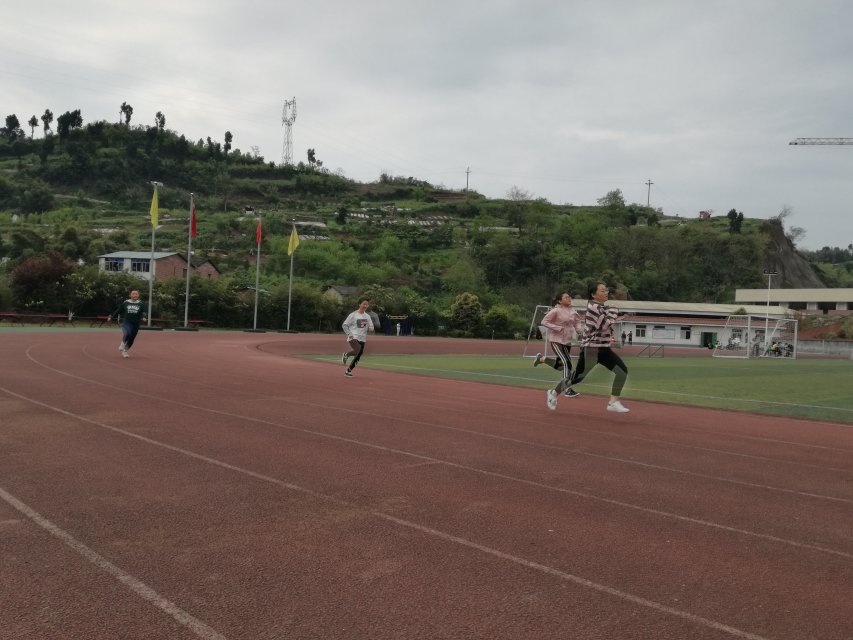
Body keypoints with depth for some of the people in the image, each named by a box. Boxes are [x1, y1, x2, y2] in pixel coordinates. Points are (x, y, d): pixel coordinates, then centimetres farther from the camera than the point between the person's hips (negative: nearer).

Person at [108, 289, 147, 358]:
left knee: (131, 339, 7)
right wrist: (111, 316, 7)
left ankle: (125, 351, 30)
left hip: (136, 324, 2)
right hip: (126, 322, -1)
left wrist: (144, 317, -28)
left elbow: (145, 311, -8)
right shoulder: (125, 303, 5)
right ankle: (123, 344, -1)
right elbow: (118, 310, 12)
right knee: (127, 333, -30)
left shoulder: (141, 304, 2)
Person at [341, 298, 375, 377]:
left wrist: (370, 328, -11)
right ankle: (345, 354, -2)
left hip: (362, 339, 6)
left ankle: (348, 371, 20)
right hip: (353, 337, -6)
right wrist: (349, 334, -12)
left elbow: (371, 328, 13)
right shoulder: (353, 315, -4)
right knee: (357, 350, -32)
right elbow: (344, 325, -2)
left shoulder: (367, 316, 11)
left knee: (358, 356, 4)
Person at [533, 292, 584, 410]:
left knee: (560, 366, 13)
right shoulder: (556, 311, -11)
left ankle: (542, 359, 36)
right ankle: (567, 389, -17)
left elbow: (577, 322, 18)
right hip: (556, 340, -7)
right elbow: (544, 322, -11)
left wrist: (579, 330, -4)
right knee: (567, 363, -18)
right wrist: (558, 328, -20)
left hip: (567, 341, 7)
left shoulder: (572, 311, 8)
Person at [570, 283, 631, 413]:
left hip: (604, 349, 8)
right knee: (577, 377, 0)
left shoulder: (604, 307, 11)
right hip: (591, 349, -8)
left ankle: (613, 402, 2)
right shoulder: (593, 307, -16)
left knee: (622, 371, -4)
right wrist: (613, 314, -15)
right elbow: (603, 327, -25)